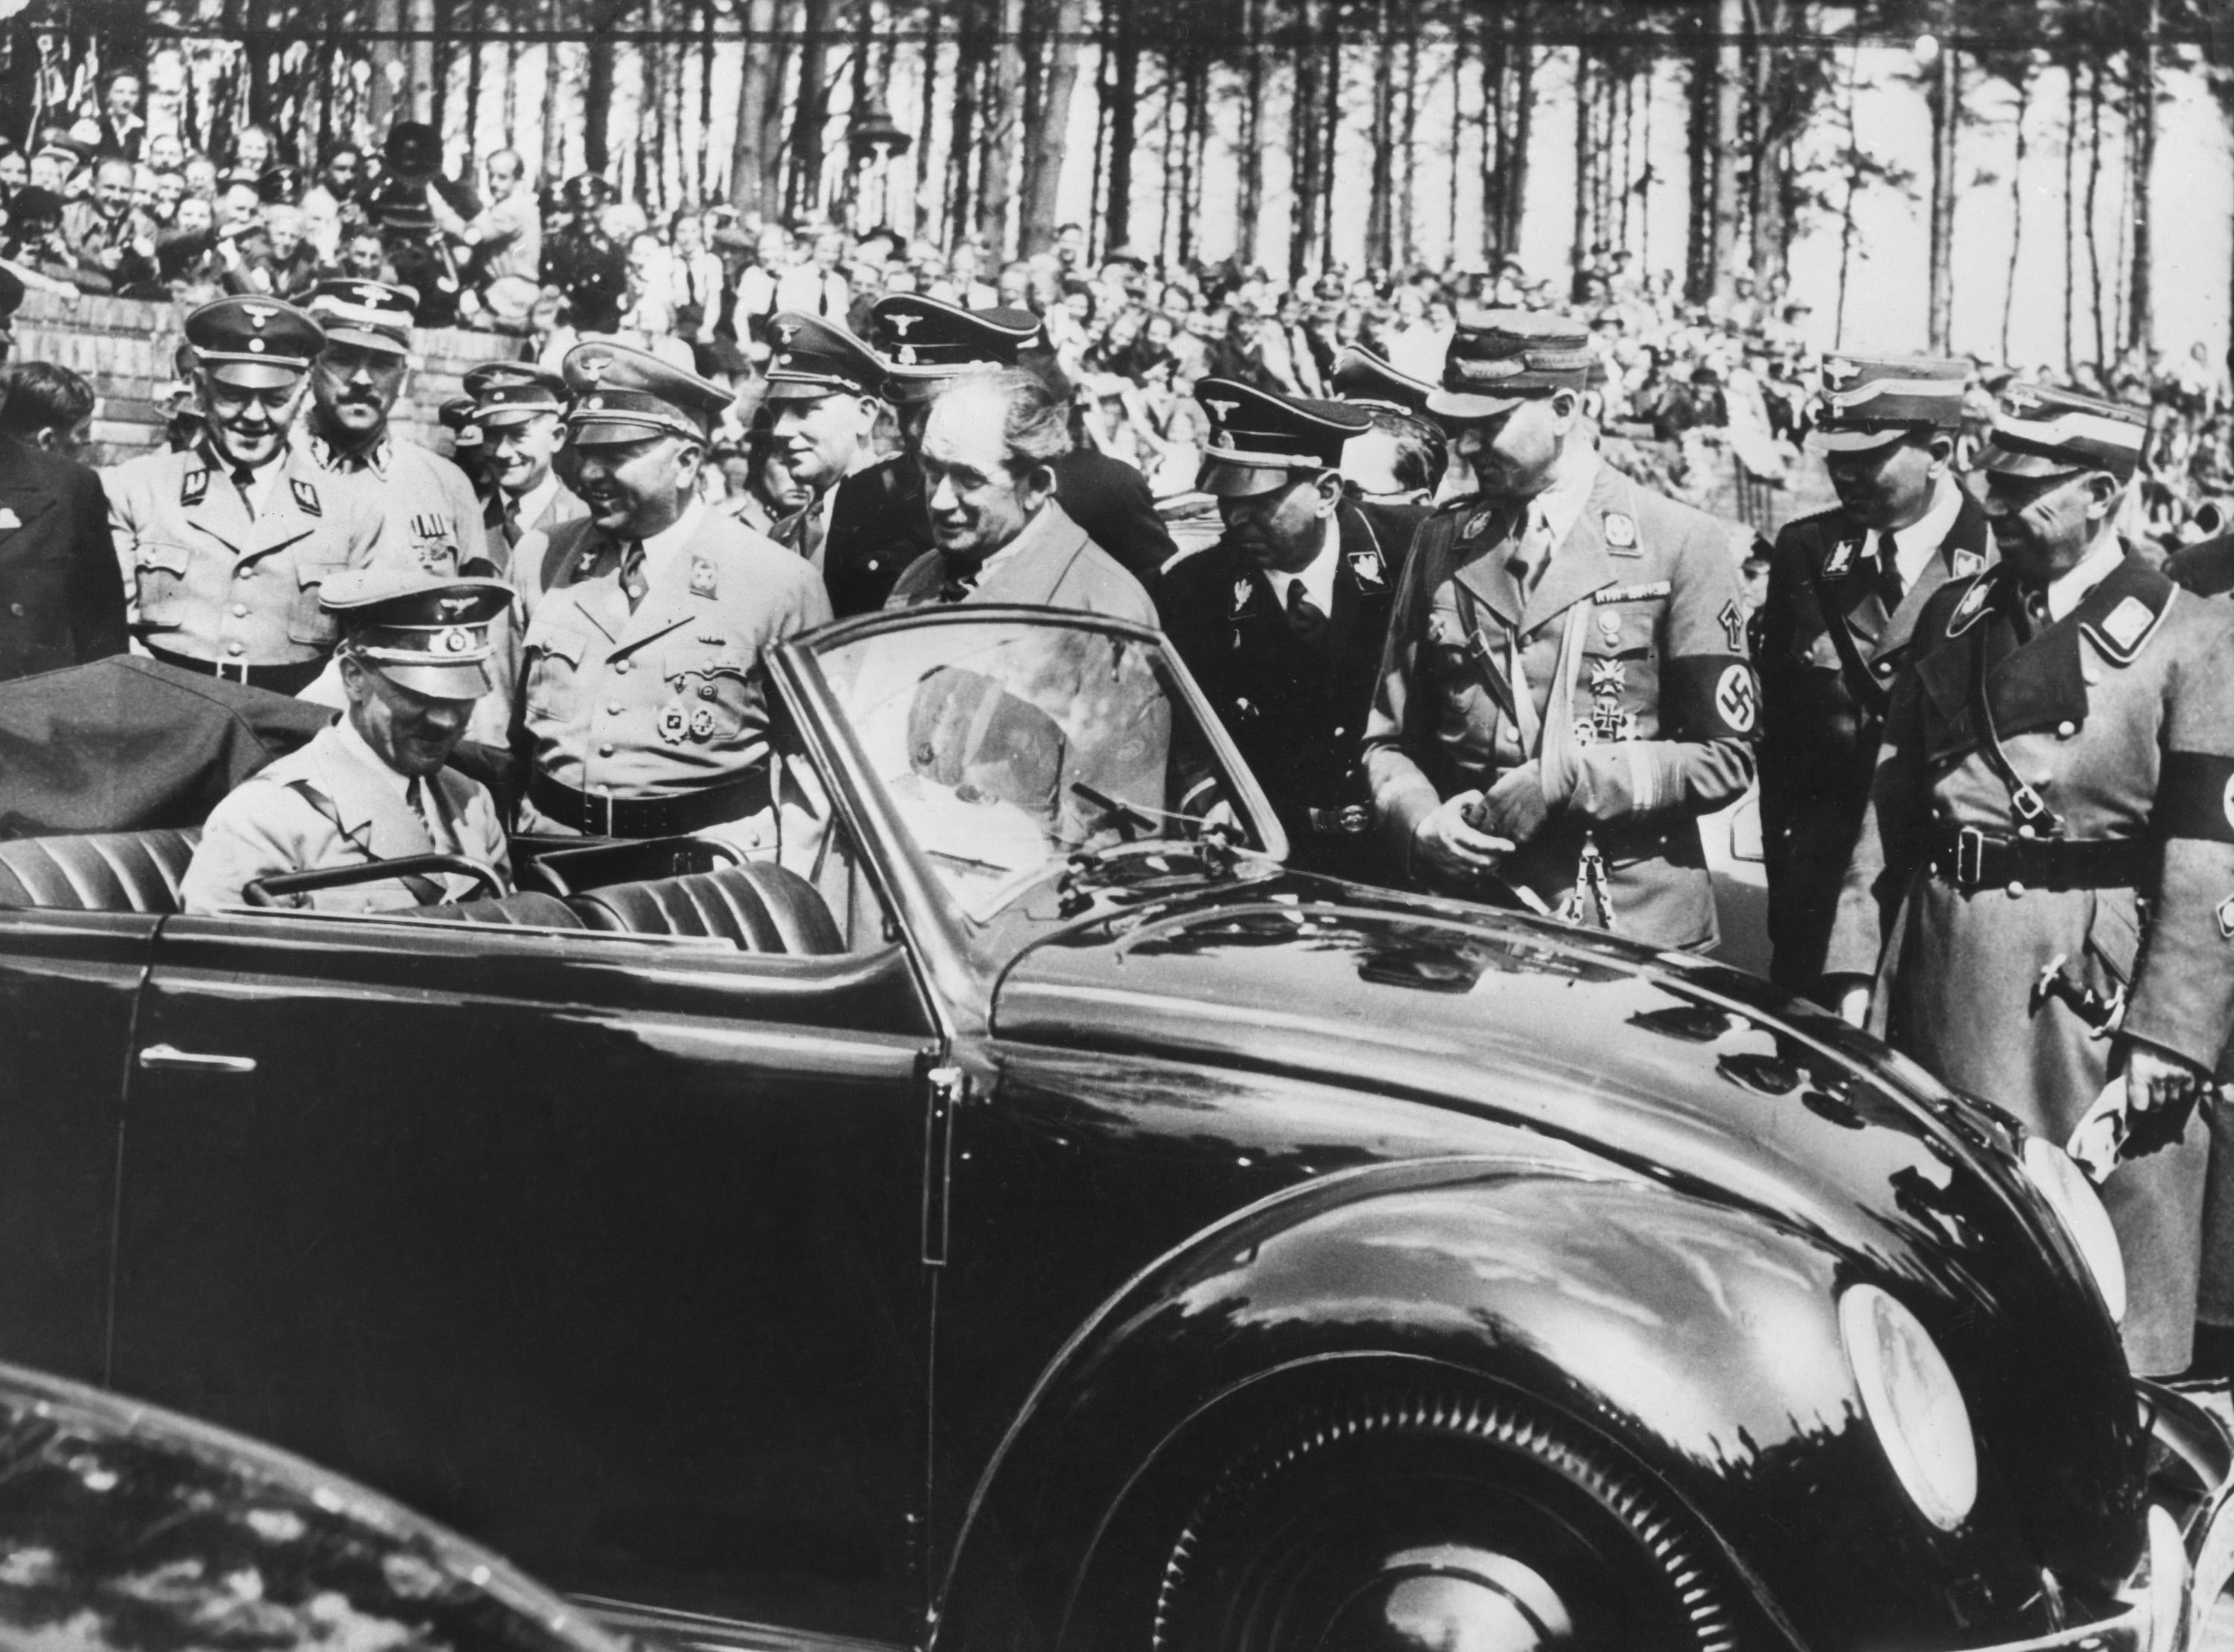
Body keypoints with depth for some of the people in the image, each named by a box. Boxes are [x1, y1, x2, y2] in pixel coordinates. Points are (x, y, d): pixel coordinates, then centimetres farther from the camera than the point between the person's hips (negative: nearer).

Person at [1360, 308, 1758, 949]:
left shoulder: (1681, 543, -3)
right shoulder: (1442, 542, 8)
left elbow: (1724, 759, -4)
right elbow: (1389, 737, 13)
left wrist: (1567, 779, -15)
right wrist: (1419, 820, -7)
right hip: (1471, 925, 3)